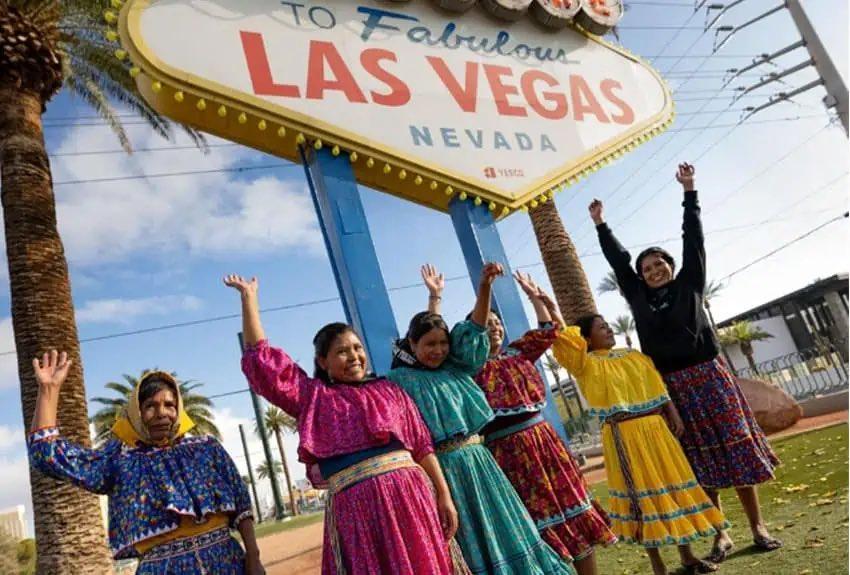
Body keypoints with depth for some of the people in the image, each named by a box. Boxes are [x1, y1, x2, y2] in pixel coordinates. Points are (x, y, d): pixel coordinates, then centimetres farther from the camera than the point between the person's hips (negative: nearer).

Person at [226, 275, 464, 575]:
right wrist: (249, 296, 10)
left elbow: (422, 444, 10)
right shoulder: (313, 397, 12)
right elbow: (259, 357, 9)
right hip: (355, 505, -1)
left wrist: (443, 495, 2)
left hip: (409, 494, 2)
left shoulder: (390, 390, 14)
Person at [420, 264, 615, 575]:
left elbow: (547, 331, 23)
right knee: (536, 529, 6)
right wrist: (435, 295, -14)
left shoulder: (518, 353, 11)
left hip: (542, 440, 5)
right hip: (507, 452, -5)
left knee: (575, 519, 11)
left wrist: (534, 295, 22)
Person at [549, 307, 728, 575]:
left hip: (655, 427, 6)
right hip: (624, 435, -6)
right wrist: (551, 310, -21)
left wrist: (673, 413, 4)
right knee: (642, 495, 1)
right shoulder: (587, 364, -4)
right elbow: (562, 339, -19)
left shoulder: (634, 355, 13)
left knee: (672, 484, 13)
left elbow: (657, 385, 12)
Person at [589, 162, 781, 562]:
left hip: (708, 376, -1)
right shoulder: (639, 298, 7)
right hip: (672, 386, 1)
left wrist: (688, 190, 4)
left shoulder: (689, 285, 5)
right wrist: (600, 225, 17)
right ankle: (721, 534, 15)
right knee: (700, 459, 7)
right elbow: (618, 261, 13)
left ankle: (758, 526, 16)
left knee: (736, 448, 4)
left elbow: (693, 238, 4)